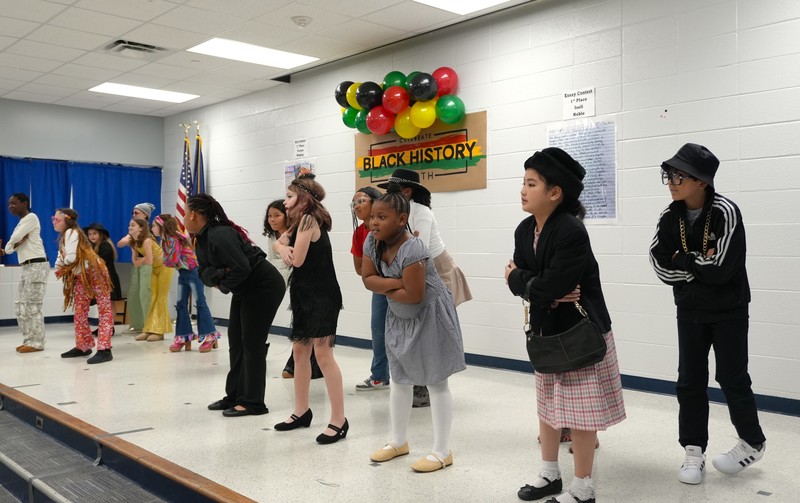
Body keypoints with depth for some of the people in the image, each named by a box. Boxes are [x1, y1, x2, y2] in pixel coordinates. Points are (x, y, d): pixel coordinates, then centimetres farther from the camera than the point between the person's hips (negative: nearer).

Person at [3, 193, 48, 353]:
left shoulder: (31, 217, -5)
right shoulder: (22, 223, 22)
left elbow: (14, 239, -14)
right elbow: (11, 246, 14)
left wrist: (9, 246, 8)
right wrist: (6, 250, -8)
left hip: (37, 266, -10)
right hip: (27, 267, 10)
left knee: (32, 306, -9)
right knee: (20, 306, 9)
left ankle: (36, 343, -4)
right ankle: (29, 340, 15)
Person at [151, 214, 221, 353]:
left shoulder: (174, 239, -20)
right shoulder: (164, 241, 8)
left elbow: (173, 260, -21)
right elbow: (167, 260, 7)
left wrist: (166, 262, -4)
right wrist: (168, 261, -12)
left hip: (193, 270, -9)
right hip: (182, 273, 9)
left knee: (200, 302, -6)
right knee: (181, 304, 8)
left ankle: (210, 336, -1)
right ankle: (183, 337, 13)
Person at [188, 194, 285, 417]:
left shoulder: (219, 236, -26)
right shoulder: (201, 239, 5)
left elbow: (242, 269, -32)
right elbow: (205, 272, 2)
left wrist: (223, 286, -15)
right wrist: (217, 275, -20)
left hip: (264, 287, -10)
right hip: (244, 290, 10)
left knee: (252, 344, -6)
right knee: (236, 342, 11)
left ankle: (253, 402, 2)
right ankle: (235, 396, 20)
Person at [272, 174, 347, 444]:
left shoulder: (308, 219, -15)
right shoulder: (302, 221, 15)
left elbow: (298, 259, -19)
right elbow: (280, 242, 11)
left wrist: (288, 249, 0)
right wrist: (283, 248, -11)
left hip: (322, 296, -10)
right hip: (305, 294, 10)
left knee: (322, 353, -12)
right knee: (300, 350, 13)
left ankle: (339, 420, -8)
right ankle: (302, 411, 25)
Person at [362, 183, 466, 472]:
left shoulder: (412, 250, -31)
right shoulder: (372, 242, -8)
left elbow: (414, 296, -31)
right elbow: (367, 279, -7)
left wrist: (384, 288, -15)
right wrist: (394, 283, -23)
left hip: (429, 317, -8)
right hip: (399, 317, 8)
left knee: (435, 381, -1)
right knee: (400, 379, 15)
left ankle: (442, 452, 9)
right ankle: (399, 441, 30)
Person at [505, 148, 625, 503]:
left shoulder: (572, 233, -25)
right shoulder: (524, 230, 2)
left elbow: (547, 287, -29)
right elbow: (518, 280, -3)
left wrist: (518, 278, -10)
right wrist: (548, 292, -20)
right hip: (546, 330, 8)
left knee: (579, 410, 3)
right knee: (547, 404, 18)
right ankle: (550, 474, 35)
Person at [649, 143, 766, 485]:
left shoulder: (726, 212, -19)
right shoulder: (670, 217, -4)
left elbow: (721, 269, -25)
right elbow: (661, 267, -10)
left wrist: (683, 260, -14)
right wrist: (700, 265, -20)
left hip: (729, 311, -4)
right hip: (690, 311, 4)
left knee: (732, 378, 6)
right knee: (690, 381, 6)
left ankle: (753, 443, 30)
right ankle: (693, 450, 20)